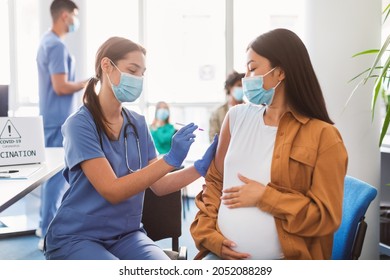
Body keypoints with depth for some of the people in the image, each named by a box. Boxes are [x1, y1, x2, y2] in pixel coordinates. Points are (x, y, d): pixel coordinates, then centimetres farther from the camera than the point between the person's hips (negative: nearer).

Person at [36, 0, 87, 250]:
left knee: (53, 172, 16)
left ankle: (47, 225, 26)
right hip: (60, 121, -11)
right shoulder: (57, 46, -17)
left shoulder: (47, 42, 15)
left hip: (55, 118, 11)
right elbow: (61, 87, -23)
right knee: (59, 174, -7)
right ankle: (50, 236, -2)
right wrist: (86, 84, -10)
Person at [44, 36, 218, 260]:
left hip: (126, 234, 5)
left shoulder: (138, 124, 5)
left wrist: (201, 168, -13)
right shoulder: (80, 124, -14)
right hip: (77, 237, -5)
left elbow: (158, 185, 3)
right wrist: (171, 159, -26)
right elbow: (112, 191, -21)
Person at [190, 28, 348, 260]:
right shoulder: (237, 117, 9)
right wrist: (208, 234, 1)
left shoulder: (322, 135, -4)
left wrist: (265, 197, -12)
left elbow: (327, 216, -7)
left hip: (287, 260, -3)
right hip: (225, 254, 4)